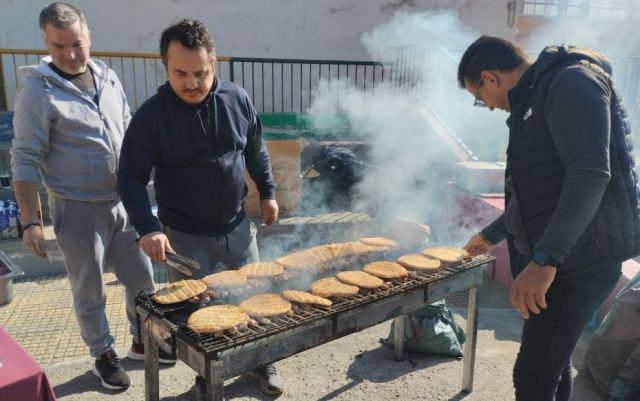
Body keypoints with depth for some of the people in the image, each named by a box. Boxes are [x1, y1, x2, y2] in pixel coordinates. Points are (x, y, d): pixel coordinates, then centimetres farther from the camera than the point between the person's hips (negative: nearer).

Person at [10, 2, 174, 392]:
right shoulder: (37, 90, -13)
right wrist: (31, 222, -14)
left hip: (123, 202, 5)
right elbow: (26, 161, -12)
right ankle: (104, 355, 32)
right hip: (78, 210, -5)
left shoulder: (107, 76, 4)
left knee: (142, 278, 15)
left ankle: (143, 340, 37)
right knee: (90, 291, 11)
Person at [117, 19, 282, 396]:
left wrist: (268, 192, 7)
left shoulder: (237, 99, -5)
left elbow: (256, 149, 9)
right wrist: (148, 228, -28)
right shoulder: (152, 115, -16)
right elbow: (131, 177, -16)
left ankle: (260, 359, 39)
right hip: (185, 235, -3)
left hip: (237, 226, 3)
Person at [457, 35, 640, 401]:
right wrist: (491, 235, 36)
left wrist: (544, 259, -32)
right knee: (553, 362, 18)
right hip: (555, 257, 10)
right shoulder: (536, 99, 18)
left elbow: (590, 175, -26)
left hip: (579, 258, -10)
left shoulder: (571, 81, -12)